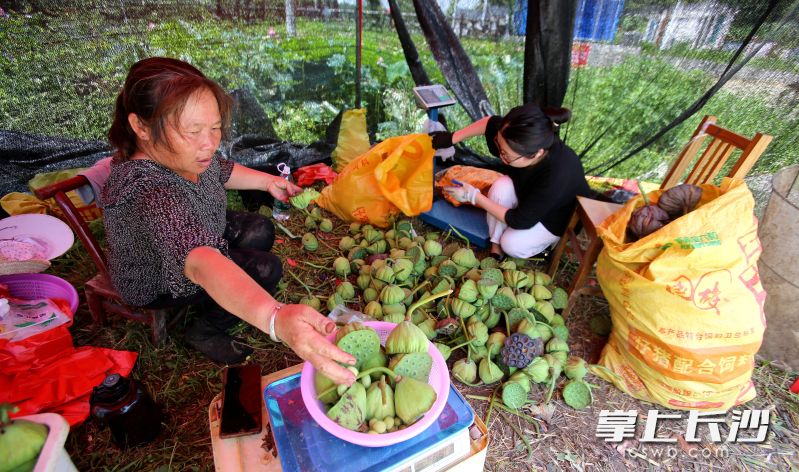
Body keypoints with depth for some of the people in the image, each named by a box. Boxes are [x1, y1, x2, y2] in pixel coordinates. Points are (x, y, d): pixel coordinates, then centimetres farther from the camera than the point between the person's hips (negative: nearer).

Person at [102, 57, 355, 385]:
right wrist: (277, 319, -75)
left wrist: (267, 181, 9)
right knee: (265, 268, -19)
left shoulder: (184, 152, -19)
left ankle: (210, 305, 27)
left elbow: (220, 172, 6)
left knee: (261, 231, 9)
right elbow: (200, 263, -60)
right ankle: (204, 333, 6)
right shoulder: (148, 191, -45)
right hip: (159, 284, -8)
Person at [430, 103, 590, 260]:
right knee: (501, 186, -27)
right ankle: (496, 245, -9)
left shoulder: (557, 178, -45)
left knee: (512, 245, -22)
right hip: (527, 194, 5)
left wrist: (473, 196, -32)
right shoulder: (525, 140, -30)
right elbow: (491, 122, -7)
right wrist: (452, 138, -13)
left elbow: (519, 221, -33)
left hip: (556, 217, -5)